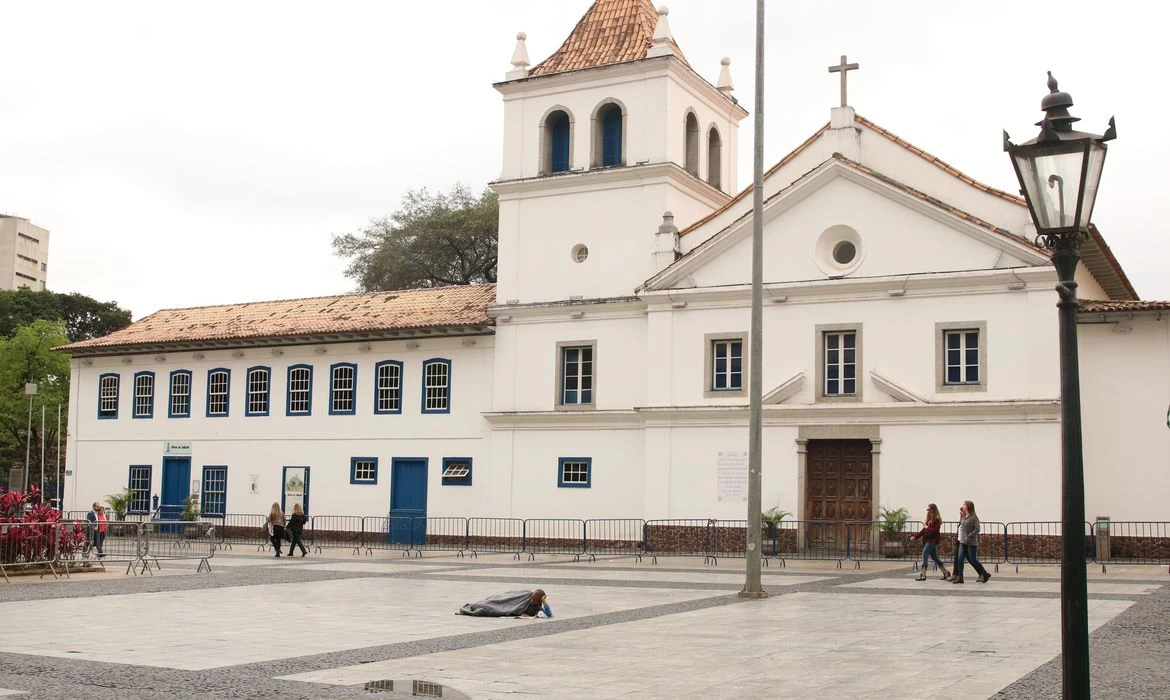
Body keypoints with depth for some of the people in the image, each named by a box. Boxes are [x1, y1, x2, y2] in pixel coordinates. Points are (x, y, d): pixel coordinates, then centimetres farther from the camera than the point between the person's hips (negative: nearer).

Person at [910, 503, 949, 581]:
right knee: (934, 557, 12)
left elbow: (936, 530, -19)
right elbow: (923, 530, 18)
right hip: (927, 540, 9)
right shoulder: (929, 519, 16)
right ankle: (946, 573, 20)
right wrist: (915, 537, 14)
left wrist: (928, 528, -15)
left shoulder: (937, 519, -9)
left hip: (932, 541, -9)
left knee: (925, 555, -12)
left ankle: (923, 575, -12)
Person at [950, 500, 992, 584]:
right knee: (960, 559, -1)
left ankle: (985, 574, 16)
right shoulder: (964, 517, 11)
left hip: (971, 542, -8)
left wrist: (969, 536, -22)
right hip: (963, 542, 8)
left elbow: (977, 529, -19)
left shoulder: (973, 517, -13)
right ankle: (959, 578, 1)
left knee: (973, 560, -1)